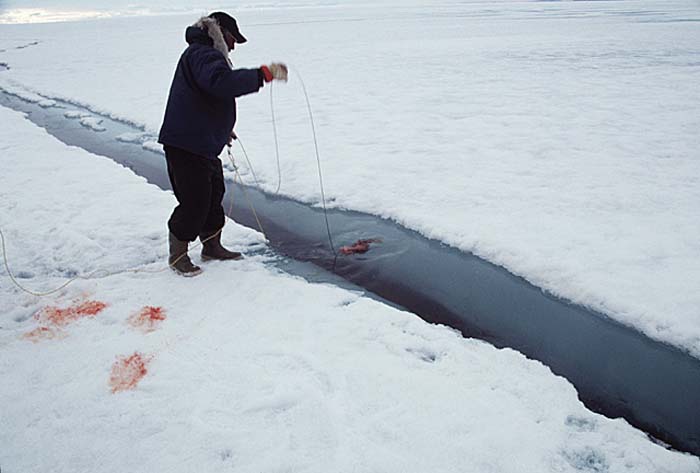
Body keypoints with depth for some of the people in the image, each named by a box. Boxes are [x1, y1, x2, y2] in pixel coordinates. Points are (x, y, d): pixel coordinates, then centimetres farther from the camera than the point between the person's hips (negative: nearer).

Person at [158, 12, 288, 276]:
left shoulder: (204, 55, 22)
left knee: (213, 195, 17)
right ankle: (177, 255, 11)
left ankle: (212, 246, 31)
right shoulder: (202, 54, -15)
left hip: (204, 144, 11)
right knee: (194, 201, -4)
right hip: (186, 145, -11)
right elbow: (223, 82, -37)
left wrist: (223, 129, 36)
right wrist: (264, 74, -35)